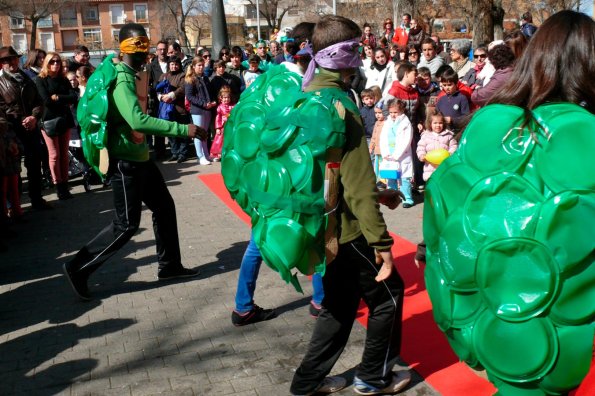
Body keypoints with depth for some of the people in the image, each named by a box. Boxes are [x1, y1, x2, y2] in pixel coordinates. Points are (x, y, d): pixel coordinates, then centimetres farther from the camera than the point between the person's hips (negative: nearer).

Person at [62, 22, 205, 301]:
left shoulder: (129, 75, 10)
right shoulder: (121, 80, -22)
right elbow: (138, 121, -37)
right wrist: (184, 129, -38)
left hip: (139, 158, 10)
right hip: (125, 162, -10)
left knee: (164, 207, 14)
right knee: (127, 224, -5)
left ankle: (169, 265, 26)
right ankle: (78, 268, 8)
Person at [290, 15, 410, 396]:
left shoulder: (309, 95, 5)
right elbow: (358, 187, -25)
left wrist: (378, 190, 22)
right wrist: (381, 243, -19)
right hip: (344, 225, -9)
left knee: (341, 299, 20)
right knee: (388, 292, 10)